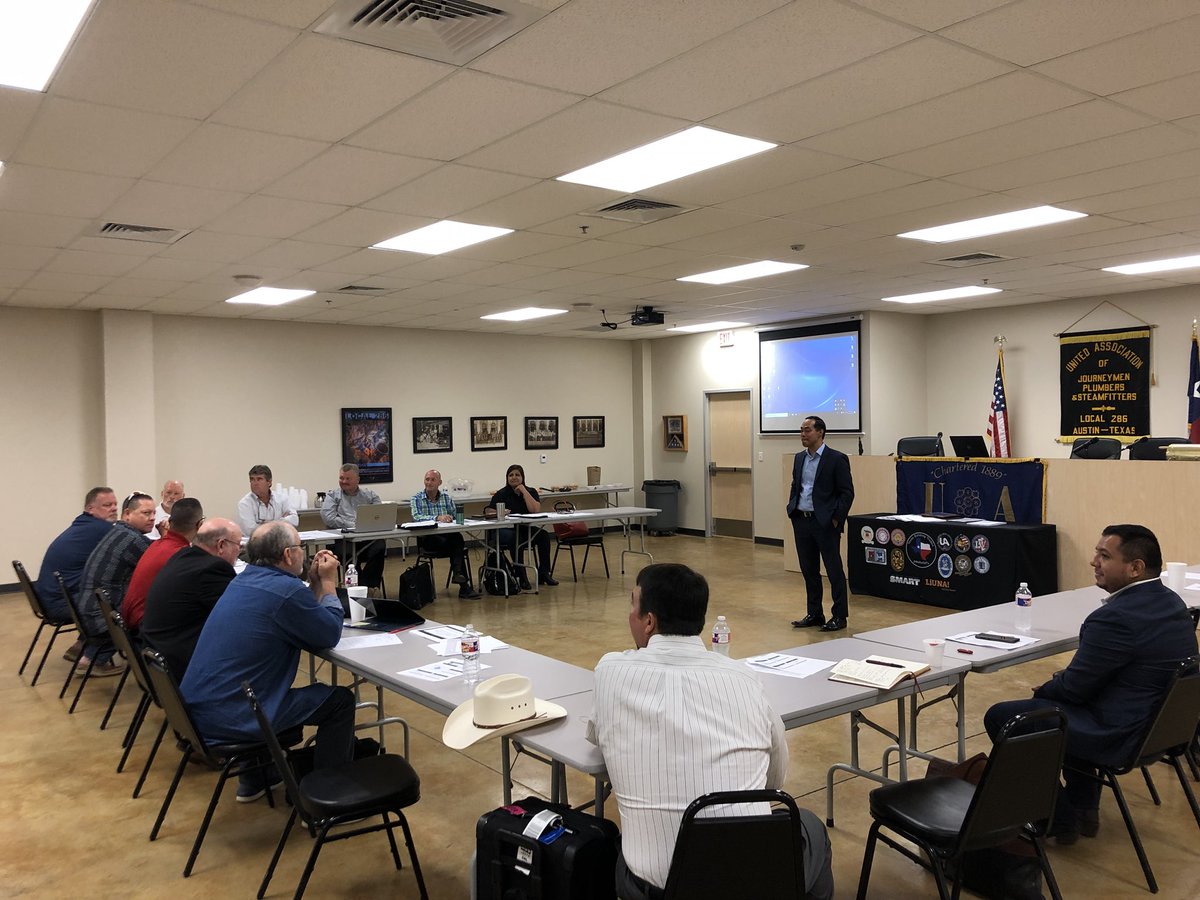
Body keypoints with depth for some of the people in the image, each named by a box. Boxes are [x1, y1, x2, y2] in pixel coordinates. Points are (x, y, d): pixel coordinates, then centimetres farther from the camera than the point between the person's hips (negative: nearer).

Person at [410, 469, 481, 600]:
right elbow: (416, 517, -13)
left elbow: (455, 515, 11)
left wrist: (450, 517, -14)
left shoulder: (446, 497, 16)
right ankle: (464, 586, -29)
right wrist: (437, 518, -27)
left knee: (457, 537, -34)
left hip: (446, 535, 3)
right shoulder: (416, 498, 4)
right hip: (427, 538, -3)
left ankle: (457, 573, -37)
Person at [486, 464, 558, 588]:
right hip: (506, 530, -3)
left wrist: (524, 492, -10)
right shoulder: (501, 494, 1)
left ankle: (543, 573, -13)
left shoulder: (531, 492, 8)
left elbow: (535, 510, -10)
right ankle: (521, 577, -27)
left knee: (544, 535, -23)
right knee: (516, 539, -35)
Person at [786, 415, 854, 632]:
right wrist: (791, 510, 10)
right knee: (809, 570, 12)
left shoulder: (837, 459, -8)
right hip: (801, 521, 7)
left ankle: (839, 616, 12)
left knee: (834, 570, 2)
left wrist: (836, 519, -12)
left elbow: (847, 492, -8)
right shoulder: (799, 458, 11)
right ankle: (814, 614, 23)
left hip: (825, 523, -6)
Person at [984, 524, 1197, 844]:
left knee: (1000, 717, 0)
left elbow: (1074, 687, -18)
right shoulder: (1171, 601, 4)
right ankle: (1084, 808, 32)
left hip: (1118, 734, -10)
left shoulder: (1115, 618, -28)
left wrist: (1045, 689, 2)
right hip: (1162, 722, 10)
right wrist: (1061, 682, 9)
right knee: (1066, 708, 33)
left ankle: (1059, 820, 12)